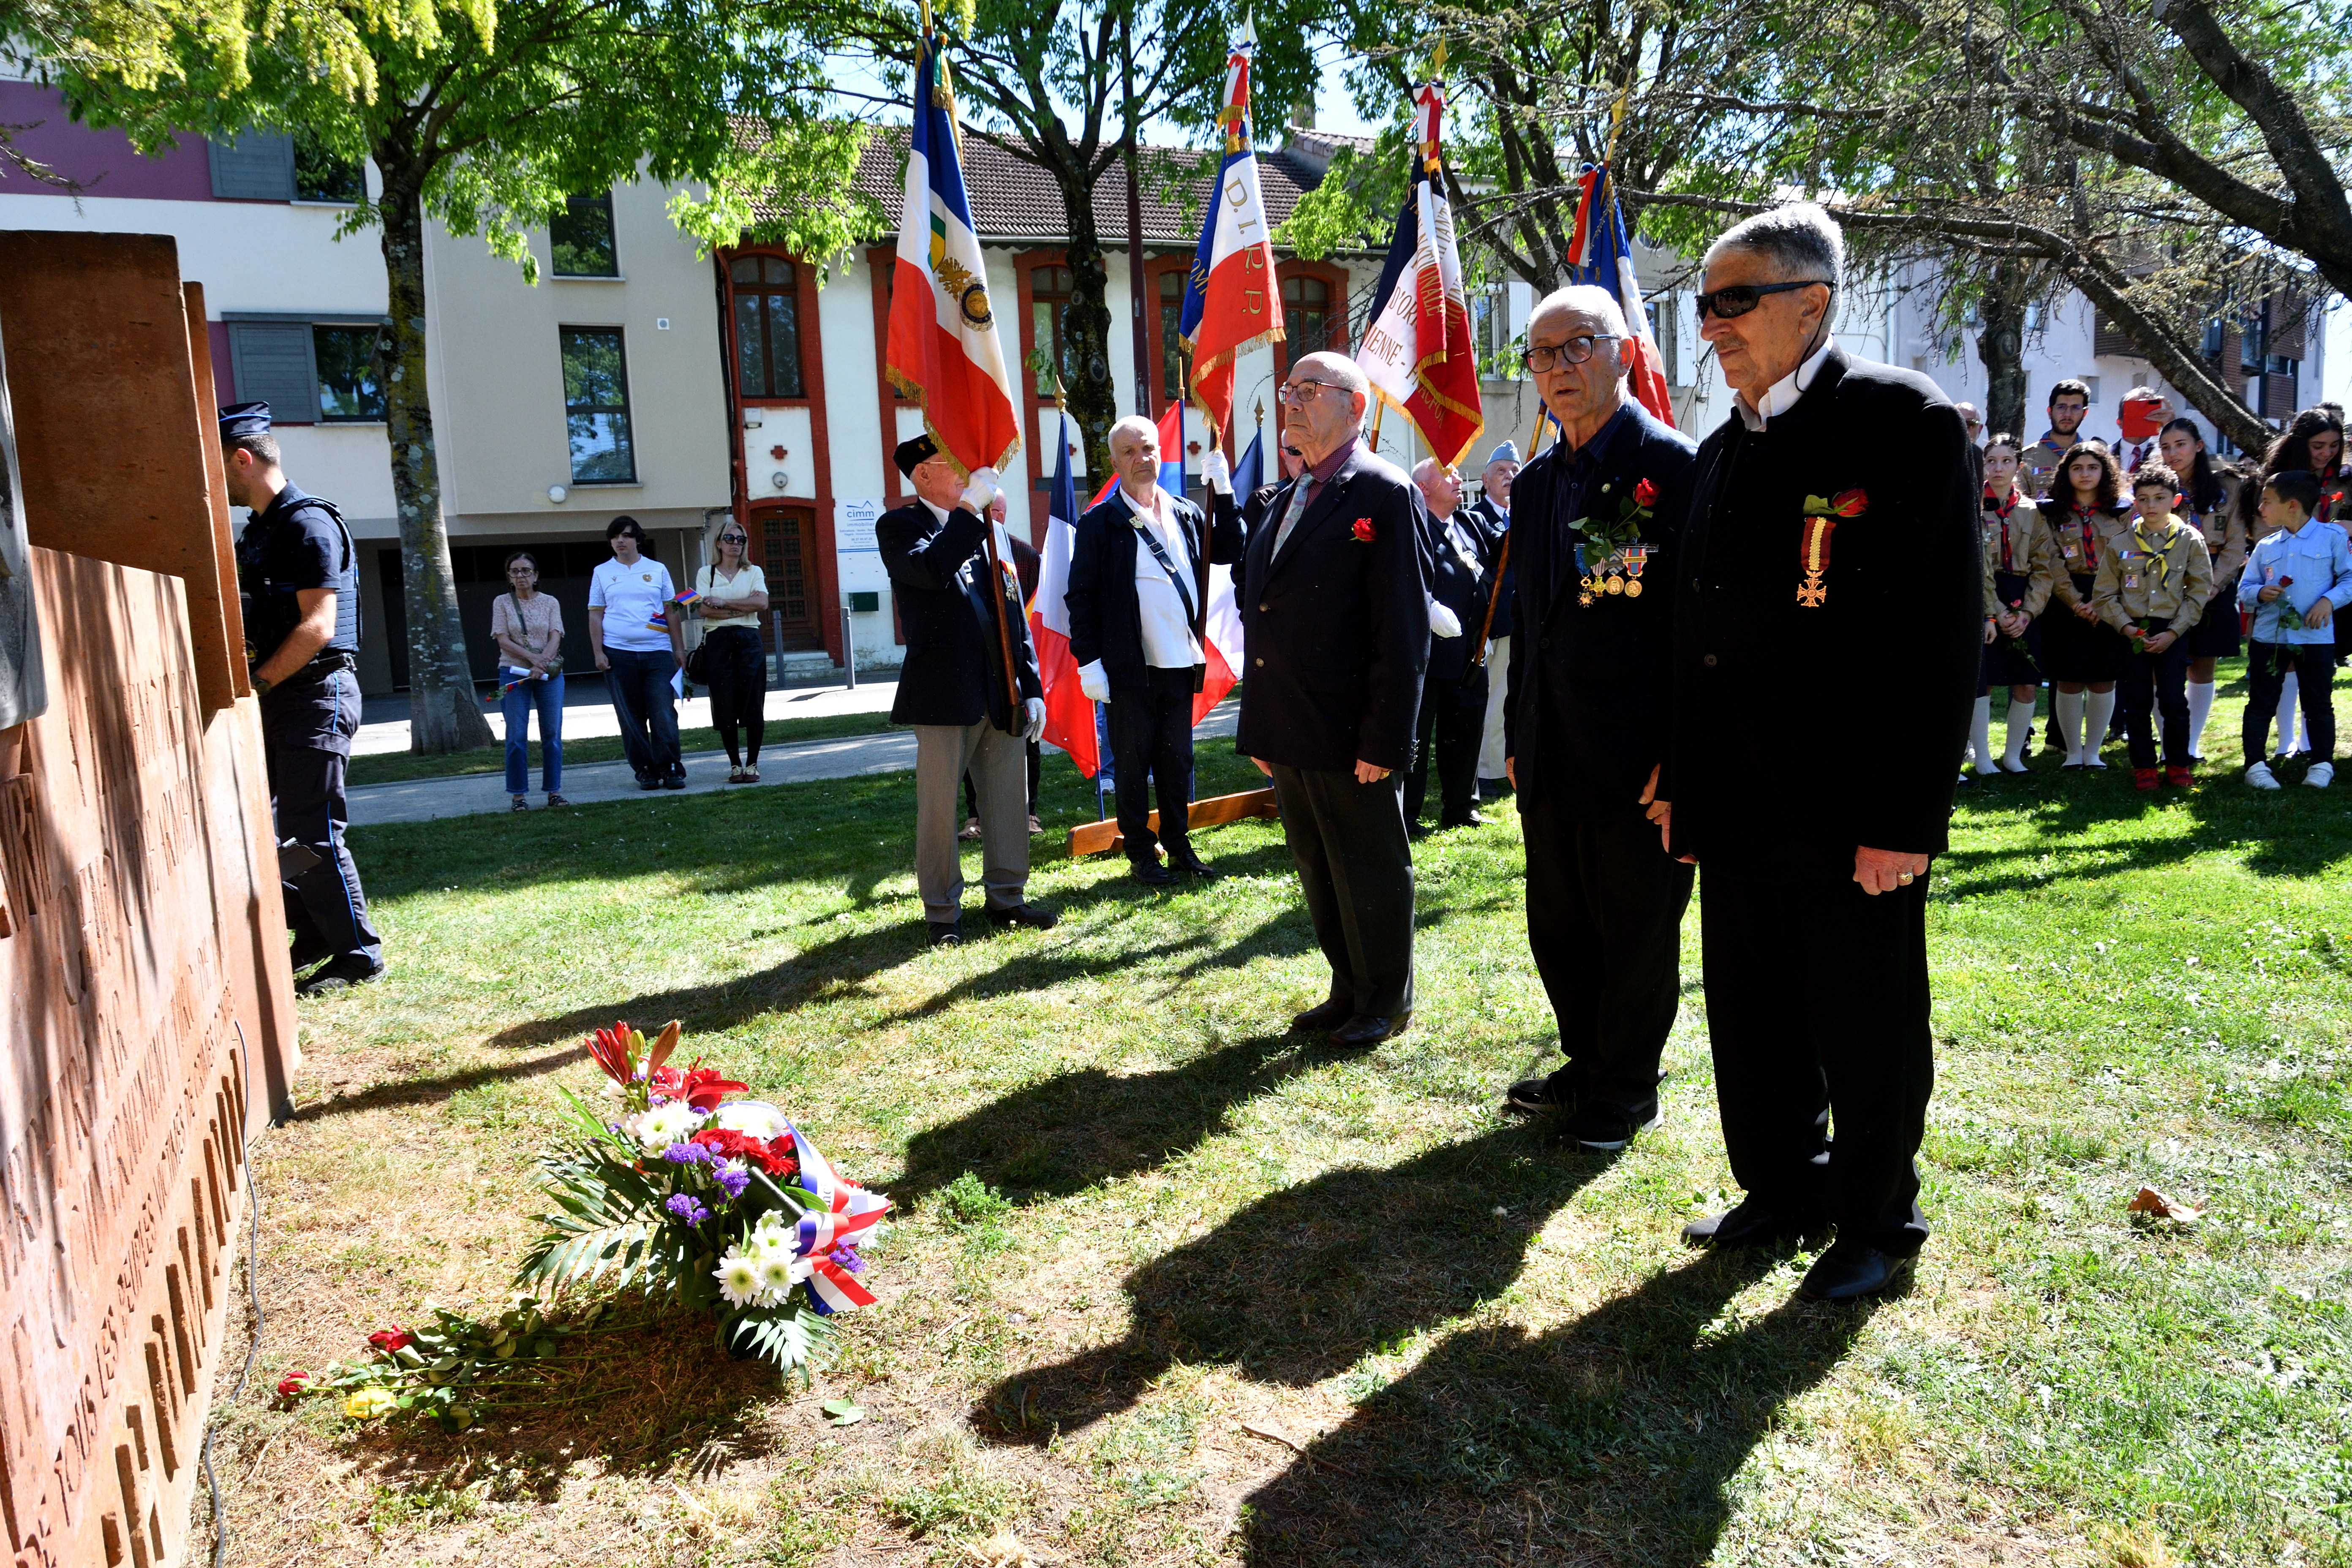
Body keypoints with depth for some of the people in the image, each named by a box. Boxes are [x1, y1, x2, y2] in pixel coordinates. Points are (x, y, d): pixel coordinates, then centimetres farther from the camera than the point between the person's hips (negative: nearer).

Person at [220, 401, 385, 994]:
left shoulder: (309, 522, -12)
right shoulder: (258, 529, 17)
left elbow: (317, 626, -19)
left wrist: (255, 685, -17)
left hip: (315, 696, -10)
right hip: (274, 701, 10)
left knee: (309, 835, -7)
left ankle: (359, 956, 2)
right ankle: (314, 939, 22)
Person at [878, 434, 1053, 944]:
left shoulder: (990, 527, 17)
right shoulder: (899, 526, 1)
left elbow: (1015, 613, 15)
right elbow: (931, 569, -23)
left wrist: (1032, 687, 10)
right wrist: (970, 507, -19)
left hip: (1002, 692, 5)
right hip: (944, 692, -5)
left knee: (1008, 801, 10)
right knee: (939, 805, 1)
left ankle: (1006, 896, 24)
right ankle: (943, 911, 13)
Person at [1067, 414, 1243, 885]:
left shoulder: (1187, 513, 11)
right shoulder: (1100, 523, -4)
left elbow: (1231, 551, 8)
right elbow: (1081, 596, -6)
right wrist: (1089, 661, -11)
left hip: (1182, 665, 5)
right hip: (1131, 669, -4)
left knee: (1177, 759, 13)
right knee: (1132, 764, 5)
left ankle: (1178, 845, 25)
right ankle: (1142, 853, 17)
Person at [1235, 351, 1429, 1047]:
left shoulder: (1384, 493, -10)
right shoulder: (1285, 501, 15)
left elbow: (1403, 626, -15)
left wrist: (1386, 738, -19)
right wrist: (1260, 727, 13)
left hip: (1351, 737, -8)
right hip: (1288, 736, 8)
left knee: (1370, 873, 7)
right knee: (1318, 873, 18)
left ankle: (1387, 1003, 23)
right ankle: (1349, 990, 33)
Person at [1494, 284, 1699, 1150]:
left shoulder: (1674, 467, -10)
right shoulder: (1537, 482, 12)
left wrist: (1679, 756, -16)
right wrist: (1517, 737, 14)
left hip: (1639, 759, -7)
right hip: (1553, 760, 7)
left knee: (1637, 933, 8)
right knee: (1558, 926, 17)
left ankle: (1626, 1091, 26)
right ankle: (1586, 1066, 36)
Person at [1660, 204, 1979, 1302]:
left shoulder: (1905, 422, -10)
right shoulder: (1724, 451, 12)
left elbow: (1946, 634, -15)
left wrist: (1906, 818, -18)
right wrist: (1678, 779, 12)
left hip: (1852, 808, -6)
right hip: (1737, 803, 7)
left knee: (1866, 1028, 8)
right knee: (1752, 1018, 16)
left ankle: (1876, 1224, 28)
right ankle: (1783, 1189, 36)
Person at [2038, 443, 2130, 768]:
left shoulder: (2120, 514, 8)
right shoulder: (2052, 513, 4)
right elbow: (2053, 566, -4)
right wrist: (2077, 603, -15)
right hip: (2066, 605, -1)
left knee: (2103, 680, 2)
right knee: (2069, 680, 0)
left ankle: (2093, 752, 13)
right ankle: (2073, 751, 12)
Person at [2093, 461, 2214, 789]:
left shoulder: (2190, 541, 1)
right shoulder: (2121, 544, 2)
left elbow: (2199, 591, 1)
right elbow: (2105, 593, 3)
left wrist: (2173, 632, -8)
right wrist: (2126, 627, -9)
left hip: (2173, 632, -1)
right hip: (2133, 632, 1)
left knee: (2174, 701, -2)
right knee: (2137, 702, 4)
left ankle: (2178, 765, 13)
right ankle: (2144, 767, 15)